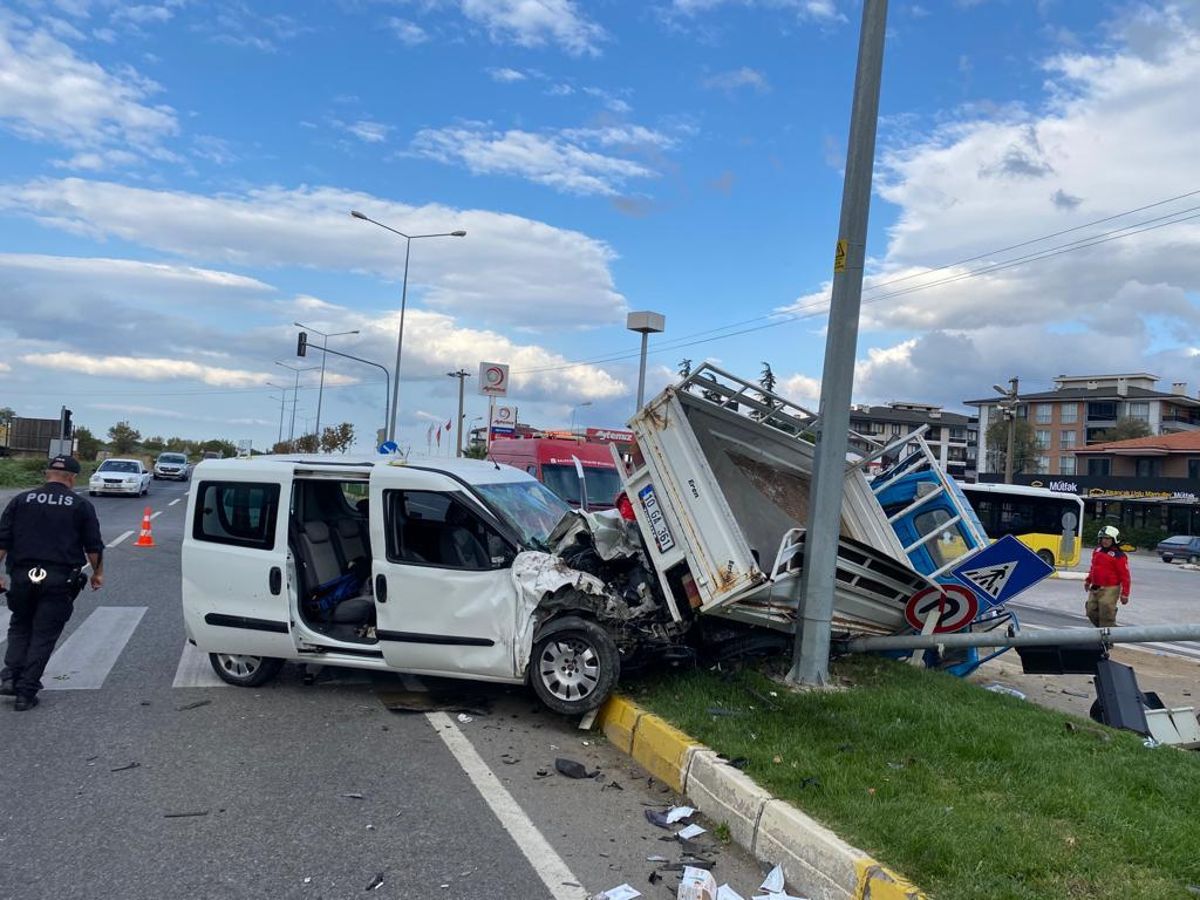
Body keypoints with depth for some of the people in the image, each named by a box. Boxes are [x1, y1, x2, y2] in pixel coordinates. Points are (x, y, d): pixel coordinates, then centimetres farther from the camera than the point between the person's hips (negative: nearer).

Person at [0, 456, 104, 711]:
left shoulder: (21, 500, 8)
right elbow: (94, 546, 3)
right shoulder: (81, 506, 2)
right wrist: (98, 573, 17)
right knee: (44, 635, 5)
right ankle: (26, 692, 4)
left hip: (22, 576, 2)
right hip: (60, 579, -2)